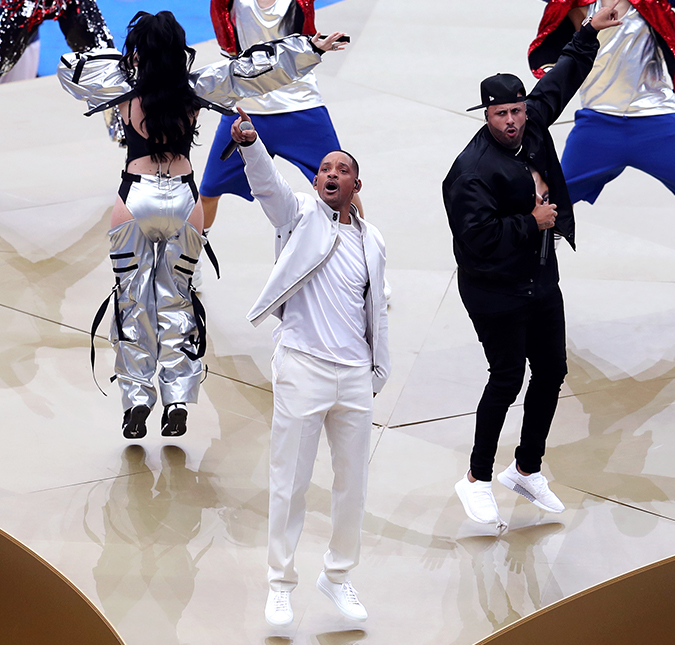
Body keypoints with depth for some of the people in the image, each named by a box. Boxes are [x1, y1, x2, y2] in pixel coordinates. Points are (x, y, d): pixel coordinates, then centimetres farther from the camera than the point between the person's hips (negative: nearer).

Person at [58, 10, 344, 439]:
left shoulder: (123, 89, -2)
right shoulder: (196, 90, 0)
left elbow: (71, 66, 12)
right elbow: (255, 69, 4)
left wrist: (124, 62, 18)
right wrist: (310, 48, 10)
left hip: (136, 199, -2)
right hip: (184, 200, 2)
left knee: (133, 301, 9)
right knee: (177, 299, 12)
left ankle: (137, 400, 6)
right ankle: (178, 401, 8)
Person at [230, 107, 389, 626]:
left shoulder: (372, 241, 14)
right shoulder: (299, 215, 2)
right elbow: (268, 182, -18)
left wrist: (379, 370, 16)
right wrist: (250, 142, -37)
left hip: (355, 375, 4)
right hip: (303, 368, -4)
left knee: (353, 483, 9)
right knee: (290, 483, 0)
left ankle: (338, 576, 24)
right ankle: (281, 583, 10)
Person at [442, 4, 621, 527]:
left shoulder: (534, 127, 0)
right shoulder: (473, 170, -23)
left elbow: (560, 82, 17)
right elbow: (476, 238, -29)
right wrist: (531, 223, -21)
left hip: (542, 281, 8)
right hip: (495, 293, -8)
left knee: (551, 372, 14)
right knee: (507, 380, -3)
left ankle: (528, 470, 30)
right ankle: (478, 479, 13)